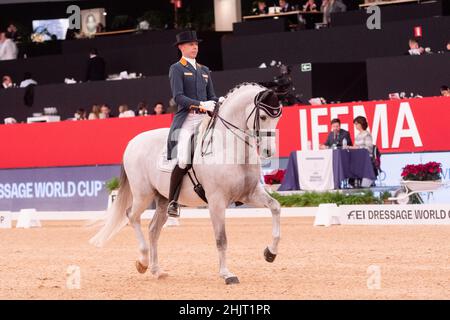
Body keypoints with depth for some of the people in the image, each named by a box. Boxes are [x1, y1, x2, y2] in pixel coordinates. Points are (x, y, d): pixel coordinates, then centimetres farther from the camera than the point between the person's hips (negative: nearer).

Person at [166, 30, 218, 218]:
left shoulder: (204, 70, 23)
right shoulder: (177, 69, 4)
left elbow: (212, 96, 21)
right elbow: (178, 97, -9)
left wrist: (215, 105, -3)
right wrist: (200, 104, -21)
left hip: (205, 118, 6)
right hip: (186, 119, -6)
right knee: (183, 161, -20)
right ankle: (172, 202, -10)